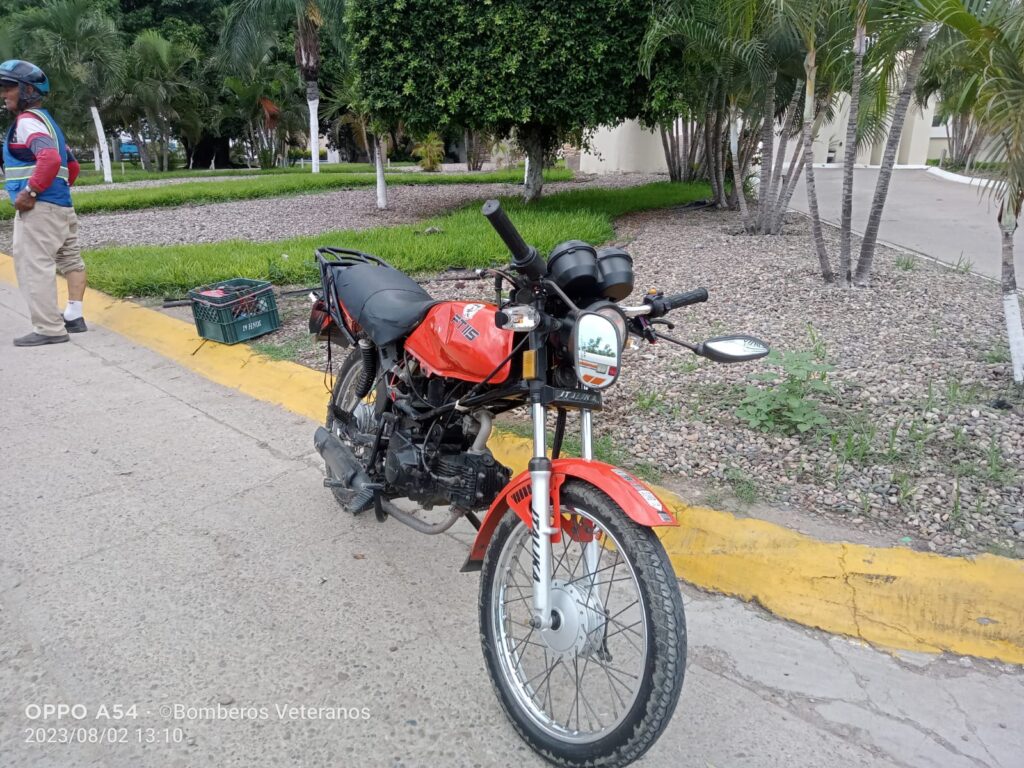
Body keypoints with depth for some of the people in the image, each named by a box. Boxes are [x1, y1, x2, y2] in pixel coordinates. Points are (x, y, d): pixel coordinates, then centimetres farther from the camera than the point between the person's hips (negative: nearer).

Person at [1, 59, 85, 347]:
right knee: (70, 260, 13)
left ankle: (49, 329, -11)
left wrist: (29, 191, -22)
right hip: (61, 205, 11)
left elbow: (50, 159, -27)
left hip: (39, 207, -11)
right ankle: (73, 316, 20)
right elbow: (71, 164, 27)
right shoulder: (45, 120, 21)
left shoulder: (27, 121, -10)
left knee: (33, 266, -10)